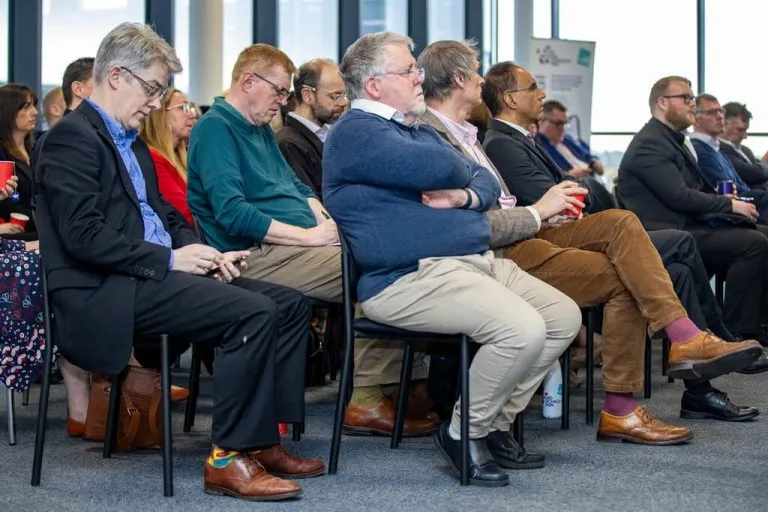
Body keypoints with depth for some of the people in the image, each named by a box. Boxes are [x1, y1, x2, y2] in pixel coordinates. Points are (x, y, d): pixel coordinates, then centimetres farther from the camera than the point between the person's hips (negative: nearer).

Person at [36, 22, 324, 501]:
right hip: (106, 293, -10)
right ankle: (228, 458, -18)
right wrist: (169, 260, -17)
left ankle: (264, 439, 0)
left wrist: (200, 253, 5)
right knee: (253, 312, -26)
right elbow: (83, 236, -19)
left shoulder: (131, 140, 21)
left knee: (290, 304, 0)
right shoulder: (73, 137, -10)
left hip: (151, 275, 10)